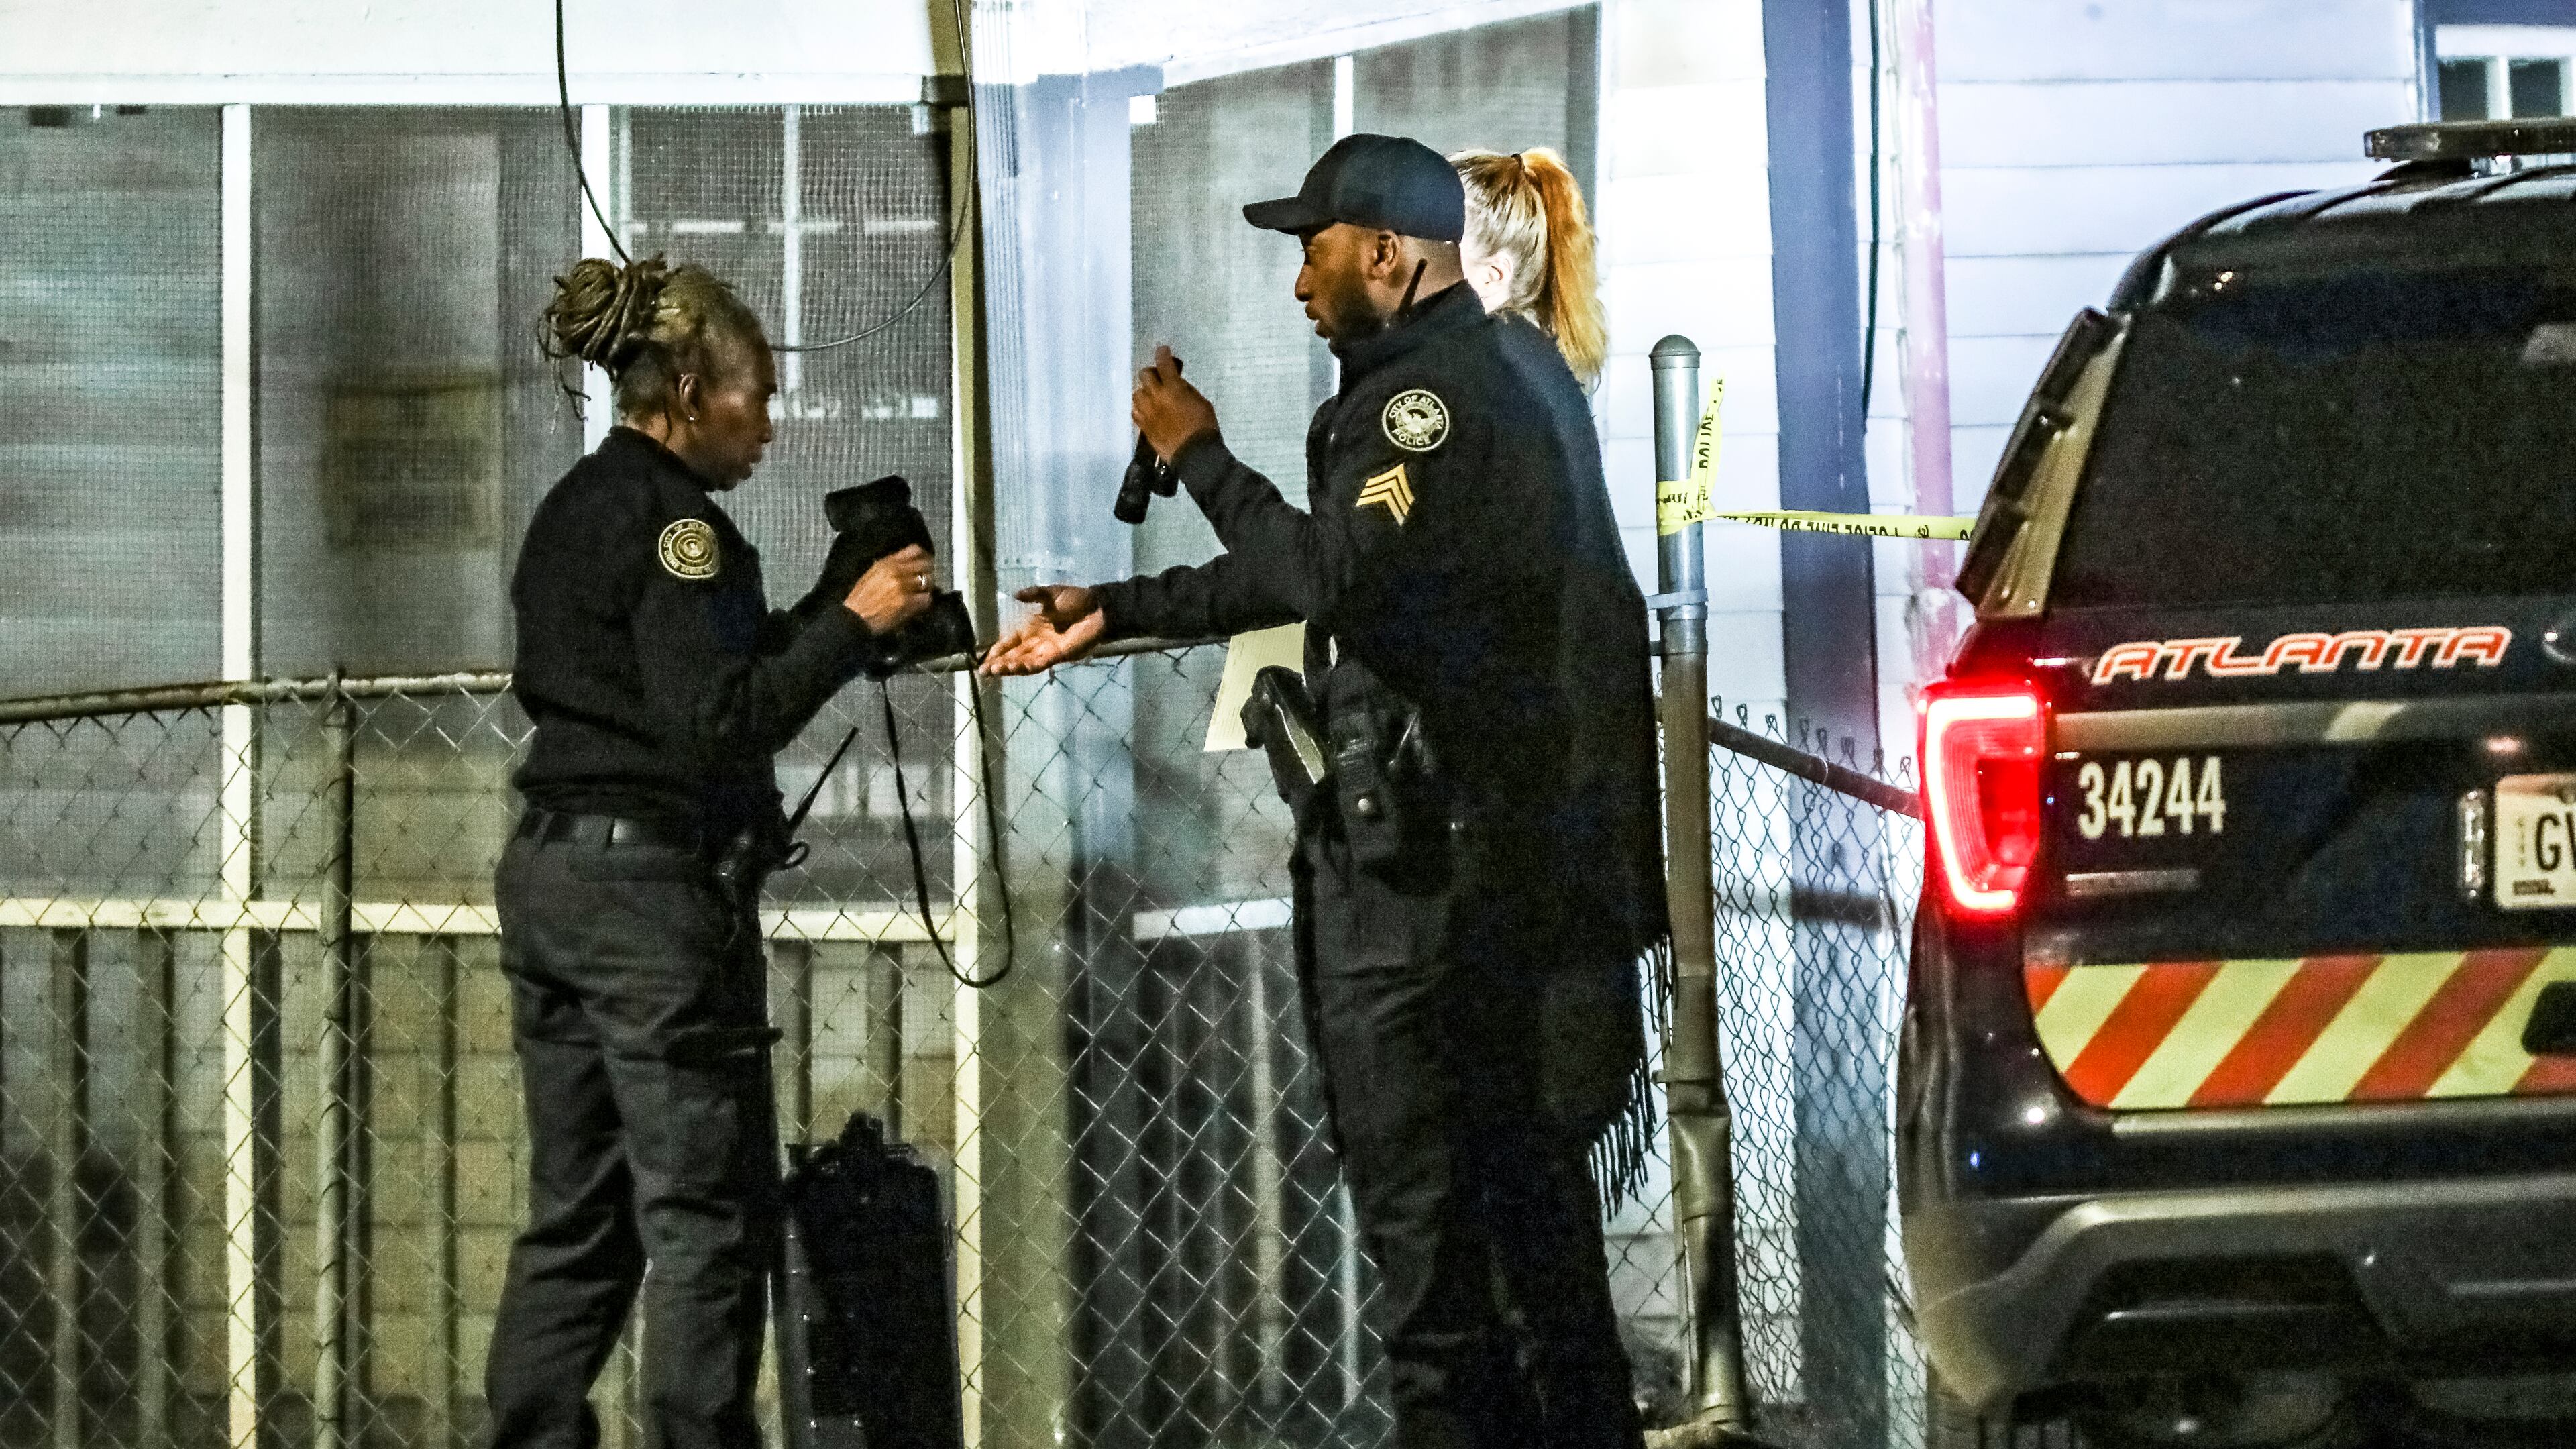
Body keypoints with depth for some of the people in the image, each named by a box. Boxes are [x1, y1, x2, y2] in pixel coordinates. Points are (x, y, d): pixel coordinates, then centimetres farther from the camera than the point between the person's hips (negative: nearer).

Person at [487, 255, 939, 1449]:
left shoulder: (572, 510, 15)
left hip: (549, 867, 9)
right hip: (654, 880, -9)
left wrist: (815, 626, 15)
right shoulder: (673, 520, -12)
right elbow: (717, 724, -19)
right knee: (707, 1215, -6)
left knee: (575, 1212, 9)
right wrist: (851, 624, -14)